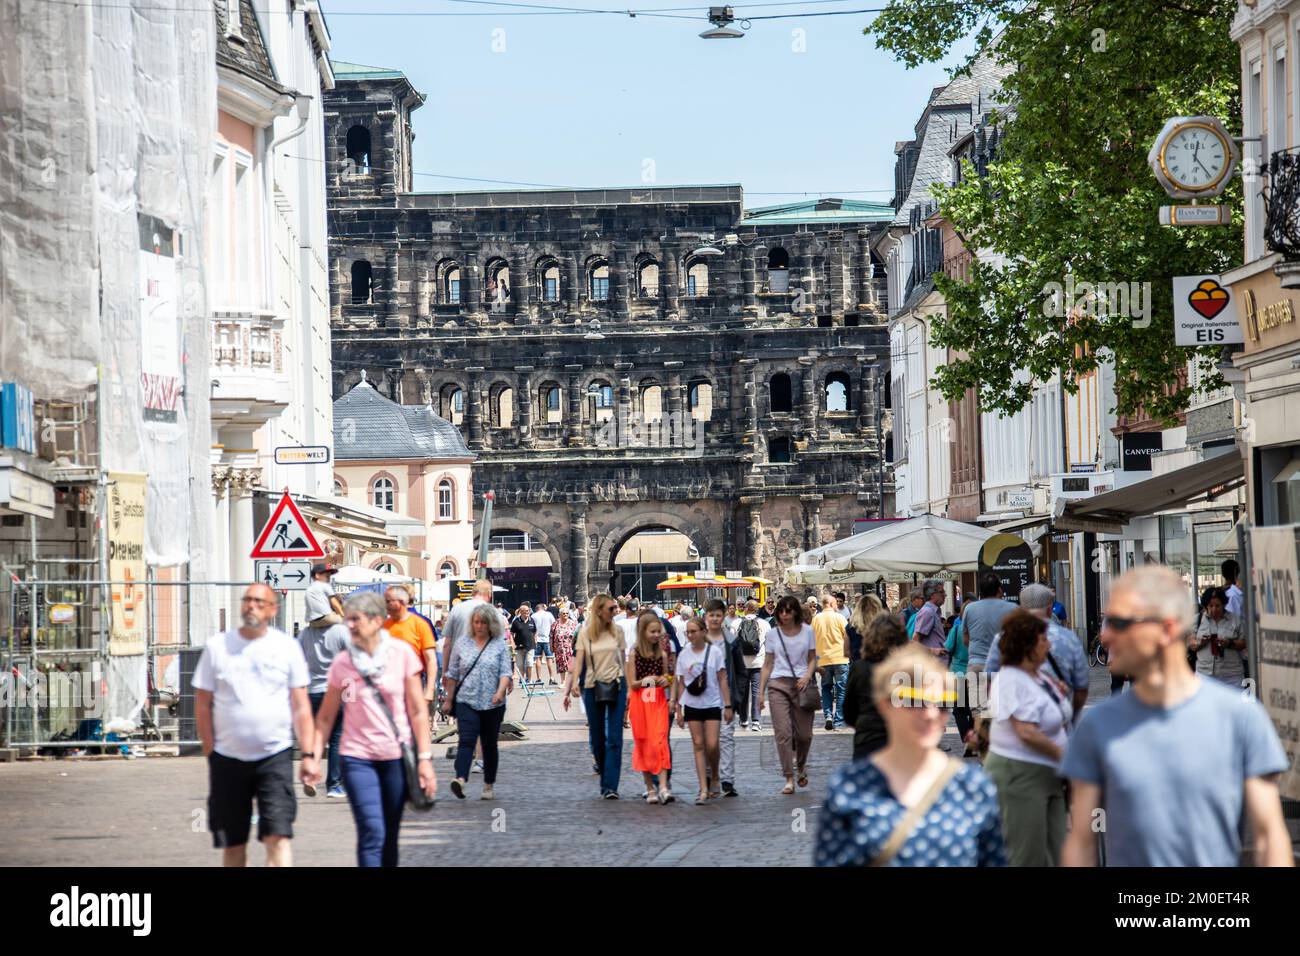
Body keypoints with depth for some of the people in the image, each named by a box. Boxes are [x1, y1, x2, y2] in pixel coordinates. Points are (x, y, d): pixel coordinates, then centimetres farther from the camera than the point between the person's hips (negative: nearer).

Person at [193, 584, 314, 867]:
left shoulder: (287, 647, 2)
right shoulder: (217, 646, 3)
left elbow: (301, 706, 3)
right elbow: (203, 705, 5)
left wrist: (308, 753, -5)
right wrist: (211, 752, -1)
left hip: (275, 756, -1)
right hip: (228, 759, 1)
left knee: (278, 837, -12)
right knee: (232, 843, 9)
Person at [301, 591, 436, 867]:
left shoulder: (401, 653, -2)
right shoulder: (342, 663, 0)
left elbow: (418, 711, -1)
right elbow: (326, 717, 6)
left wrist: (425, 758, -5)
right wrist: (313, 756, -3)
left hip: (396, 756, 1)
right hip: (358, 757, 0)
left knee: (389, 835, 8)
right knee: (371, 833, -13)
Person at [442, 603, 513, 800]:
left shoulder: (500, 646, 4)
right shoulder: (462, 645, 8)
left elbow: (505, 673, -3)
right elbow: (452, 674, 12)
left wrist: (501, 691, -20)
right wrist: (449, 699, 8)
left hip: (492, 704, 0)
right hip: (466, 702, 0)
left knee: (489, 744, 9)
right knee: (466, 740, -16)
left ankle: (489, 785, 18)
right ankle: (461, 779, -29)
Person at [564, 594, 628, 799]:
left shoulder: (617, 631, 5)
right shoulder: (585, 633, 2)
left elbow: (623, 660, 9)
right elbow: (578, 660, -5)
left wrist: (628, 688, 6)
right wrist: (574, 683, -21)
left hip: (616, 686, 0)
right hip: (593, 687, 0)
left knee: (614, 738, -8)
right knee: (597, 738, 7)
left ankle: (610, 786, -10)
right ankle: (605, 779, 24)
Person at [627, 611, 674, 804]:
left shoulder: (662, 653, 4)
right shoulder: (634, 654, -2)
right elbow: (632, 683, -3)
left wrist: (666, 681, -9)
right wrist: (645, 681, -22)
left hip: (660, 701, 1)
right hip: (640, 702, -1)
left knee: (660, 742, -11)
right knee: (643, 744, 4)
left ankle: (663, 785, -16)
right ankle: (650, 786, 12)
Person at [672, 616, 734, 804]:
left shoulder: (714, 652, -3)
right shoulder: (684, 655, 4)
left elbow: (722, 680, -1)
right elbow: (681, 683, 8)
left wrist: (728, 705, -4)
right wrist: (678, 708, 5)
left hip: (712, 704, -2)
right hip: (692, 705, 2)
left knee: (712, 745, -10)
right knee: (698, 745, 0)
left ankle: (714, 774, 20)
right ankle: (704, 789, 0)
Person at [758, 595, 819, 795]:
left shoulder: (807, 632, 5)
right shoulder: (773, 634, 6)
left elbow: (812, 659, 10)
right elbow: (768, 664, 9)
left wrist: (807, 676, -10)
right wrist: (761, 692, 5)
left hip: (801, 684, 0)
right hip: (778, 684, 0)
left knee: (804, 734, 2)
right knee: (782, 733, -8)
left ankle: (801, 765, 32)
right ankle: (789, 779, -5)